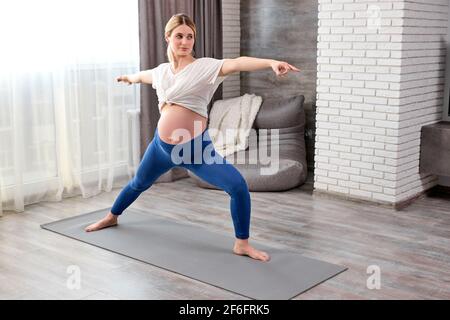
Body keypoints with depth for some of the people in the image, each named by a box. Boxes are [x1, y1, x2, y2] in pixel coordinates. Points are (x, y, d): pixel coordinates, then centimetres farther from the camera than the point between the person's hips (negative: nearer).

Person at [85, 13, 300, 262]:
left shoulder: (204, 66, -12)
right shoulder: (162, 70, 4)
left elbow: (236, 64, -31)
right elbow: (144, 76, 29)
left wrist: (270, 62, -47)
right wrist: (129, 78, 52)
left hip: (196, 148, -5)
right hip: (161, 145, 5)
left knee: (238, 185, -20)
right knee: (138, 184, 27)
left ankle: (242, 244, -3)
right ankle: (112, 217, 56)